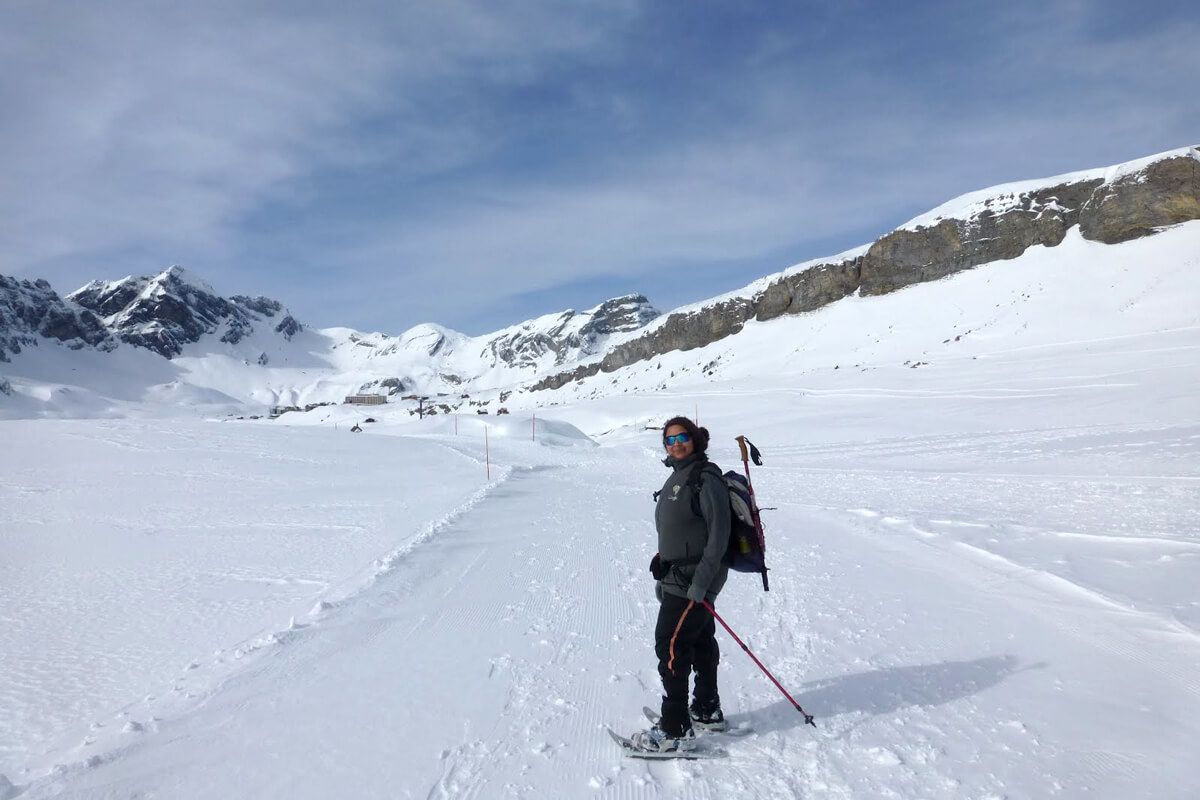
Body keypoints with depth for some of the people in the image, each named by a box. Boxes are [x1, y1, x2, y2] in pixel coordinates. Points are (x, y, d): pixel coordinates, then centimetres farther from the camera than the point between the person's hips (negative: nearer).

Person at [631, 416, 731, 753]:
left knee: (670, 646, -6)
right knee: (700, 643, 19)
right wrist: (663, 559, 16)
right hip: (678, 578, 9)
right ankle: (707, 711, 33)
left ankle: (675, 730, 3)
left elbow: (719, 533, -21)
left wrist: (701, 579, -24)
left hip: (694, 582, -9)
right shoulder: (677, 477, 13)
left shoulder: (706, 478, -16)